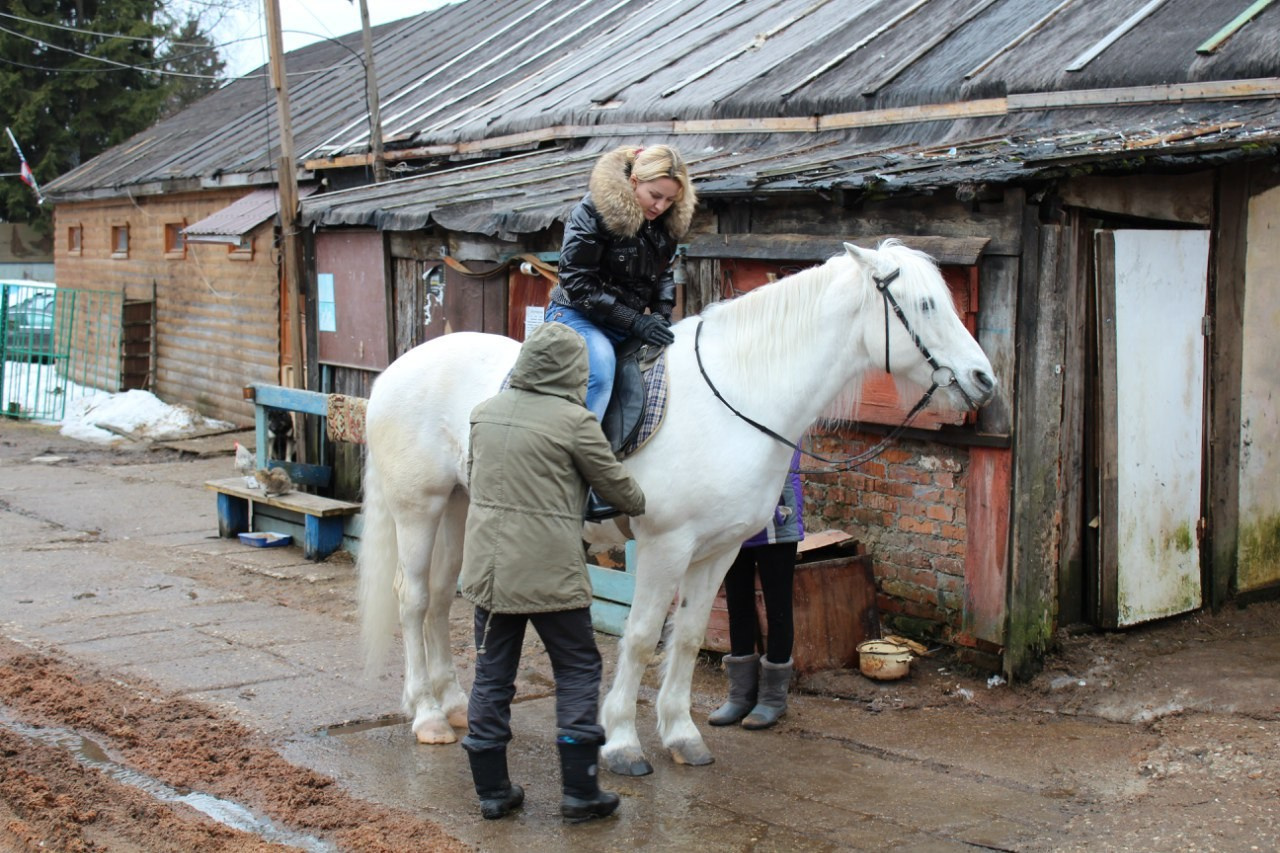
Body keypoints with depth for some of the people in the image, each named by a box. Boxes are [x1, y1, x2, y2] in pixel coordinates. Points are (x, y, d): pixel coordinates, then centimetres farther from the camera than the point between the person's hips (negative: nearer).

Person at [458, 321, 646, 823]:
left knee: (492, 673, 13)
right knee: (577, 670, 8)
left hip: (487, 567, 6)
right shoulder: (574, 420, -12)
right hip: (549, 571, -5)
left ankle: (492, 790, 18)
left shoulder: (485, 412, 6)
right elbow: (613, 482, -2)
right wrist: (640, 506, 19)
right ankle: (580, 791, 9)